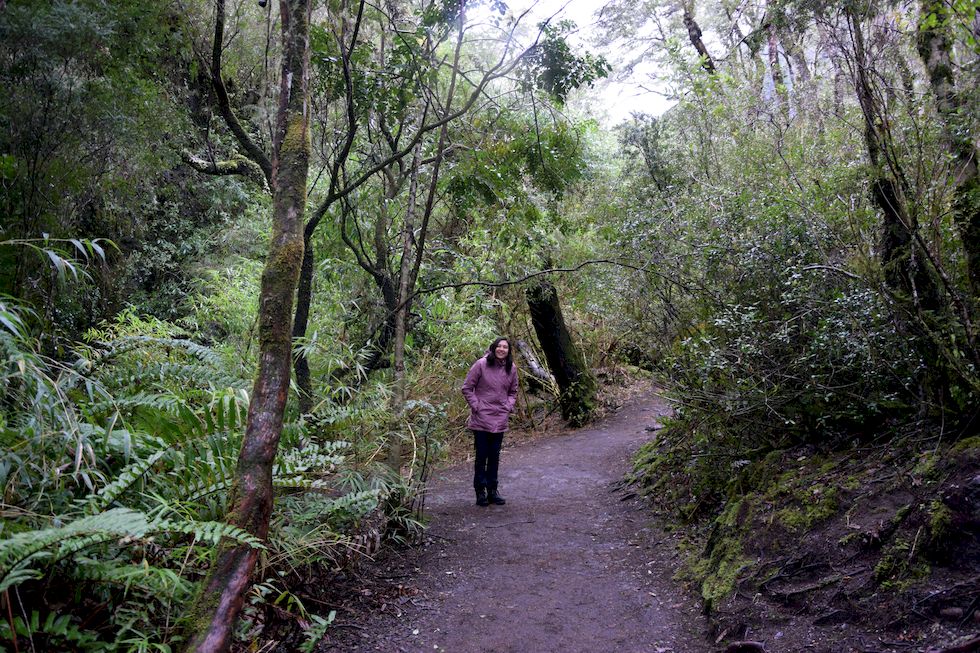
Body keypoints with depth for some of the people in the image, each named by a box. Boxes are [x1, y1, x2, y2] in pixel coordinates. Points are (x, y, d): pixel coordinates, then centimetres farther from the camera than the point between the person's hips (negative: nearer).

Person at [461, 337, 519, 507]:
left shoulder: (511, 368, 4)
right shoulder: (481, 364, -10)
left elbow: (513, 391, 17)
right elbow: (467, 388, -6)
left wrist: (509, 406, 2)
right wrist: (475, 406, -10)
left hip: (500, 420, 4)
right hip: (481, 418, -4)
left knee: (494, 456, 12)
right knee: (481, 456, 2)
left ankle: (492, 490, 22)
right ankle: (480, 491, 13)